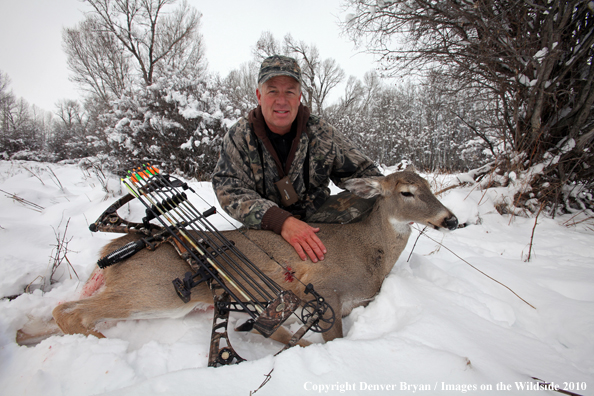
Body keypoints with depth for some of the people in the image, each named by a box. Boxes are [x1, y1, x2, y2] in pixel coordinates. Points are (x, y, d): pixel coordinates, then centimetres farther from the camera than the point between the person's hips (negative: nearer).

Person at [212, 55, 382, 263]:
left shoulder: (321, 132, -2)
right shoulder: (239, 137, -6)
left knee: (364, 198, -19)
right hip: (264, 230, -1)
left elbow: (361, 170, 5)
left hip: (319, 220, 2)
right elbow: (229, 189, -19)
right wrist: (282, 221, -34)